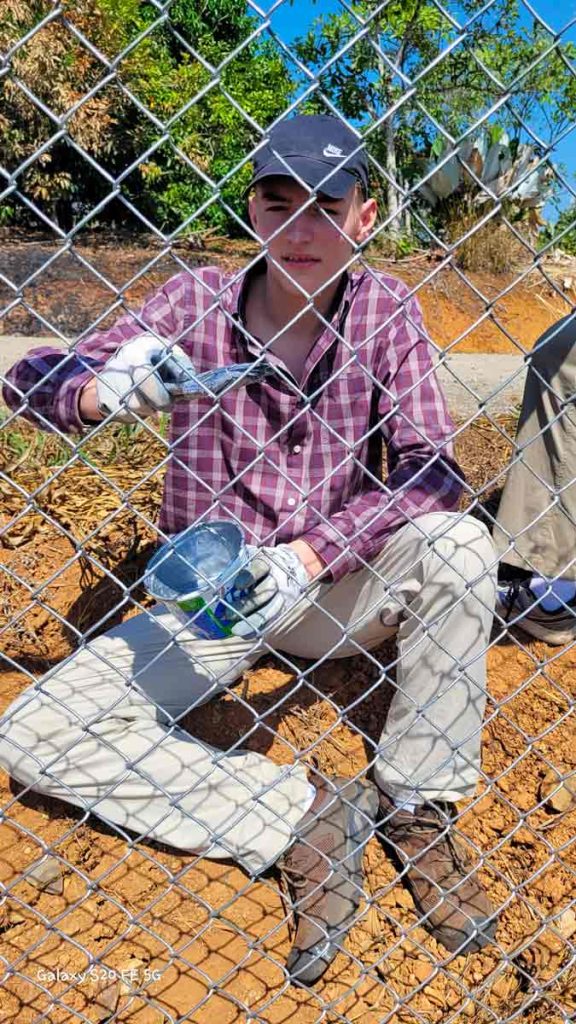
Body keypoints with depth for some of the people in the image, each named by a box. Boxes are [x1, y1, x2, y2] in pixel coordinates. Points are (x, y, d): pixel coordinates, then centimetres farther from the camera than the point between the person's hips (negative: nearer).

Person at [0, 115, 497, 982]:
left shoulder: (384, 309, -7)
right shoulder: (198, 302, -7)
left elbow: (432, 469, -16)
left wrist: (310, 554, -31)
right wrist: (105, 392, -34)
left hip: (335, 589, 0)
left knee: (457, 544, -28)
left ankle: (416, 808, -9)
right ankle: (304, 815, -12)